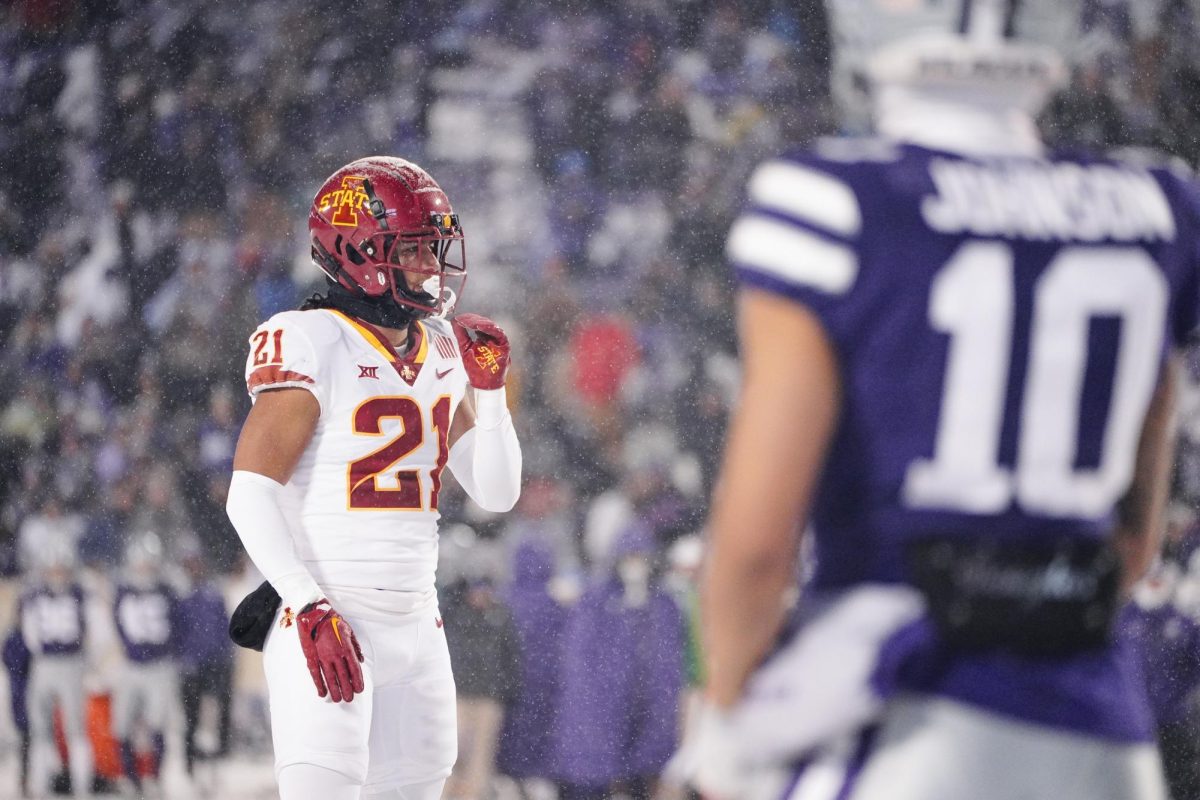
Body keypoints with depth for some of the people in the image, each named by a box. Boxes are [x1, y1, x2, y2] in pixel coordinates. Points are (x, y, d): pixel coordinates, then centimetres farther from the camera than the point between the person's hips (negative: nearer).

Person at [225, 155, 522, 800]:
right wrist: (311, 609, -22)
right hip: (327, 622, -7)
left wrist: (488, 389, 1)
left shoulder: (442, 351, 12)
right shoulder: (312, 345, -10)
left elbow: (496, 494, 15)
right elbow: (251, 493, -15)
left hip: (416, 625, 8)